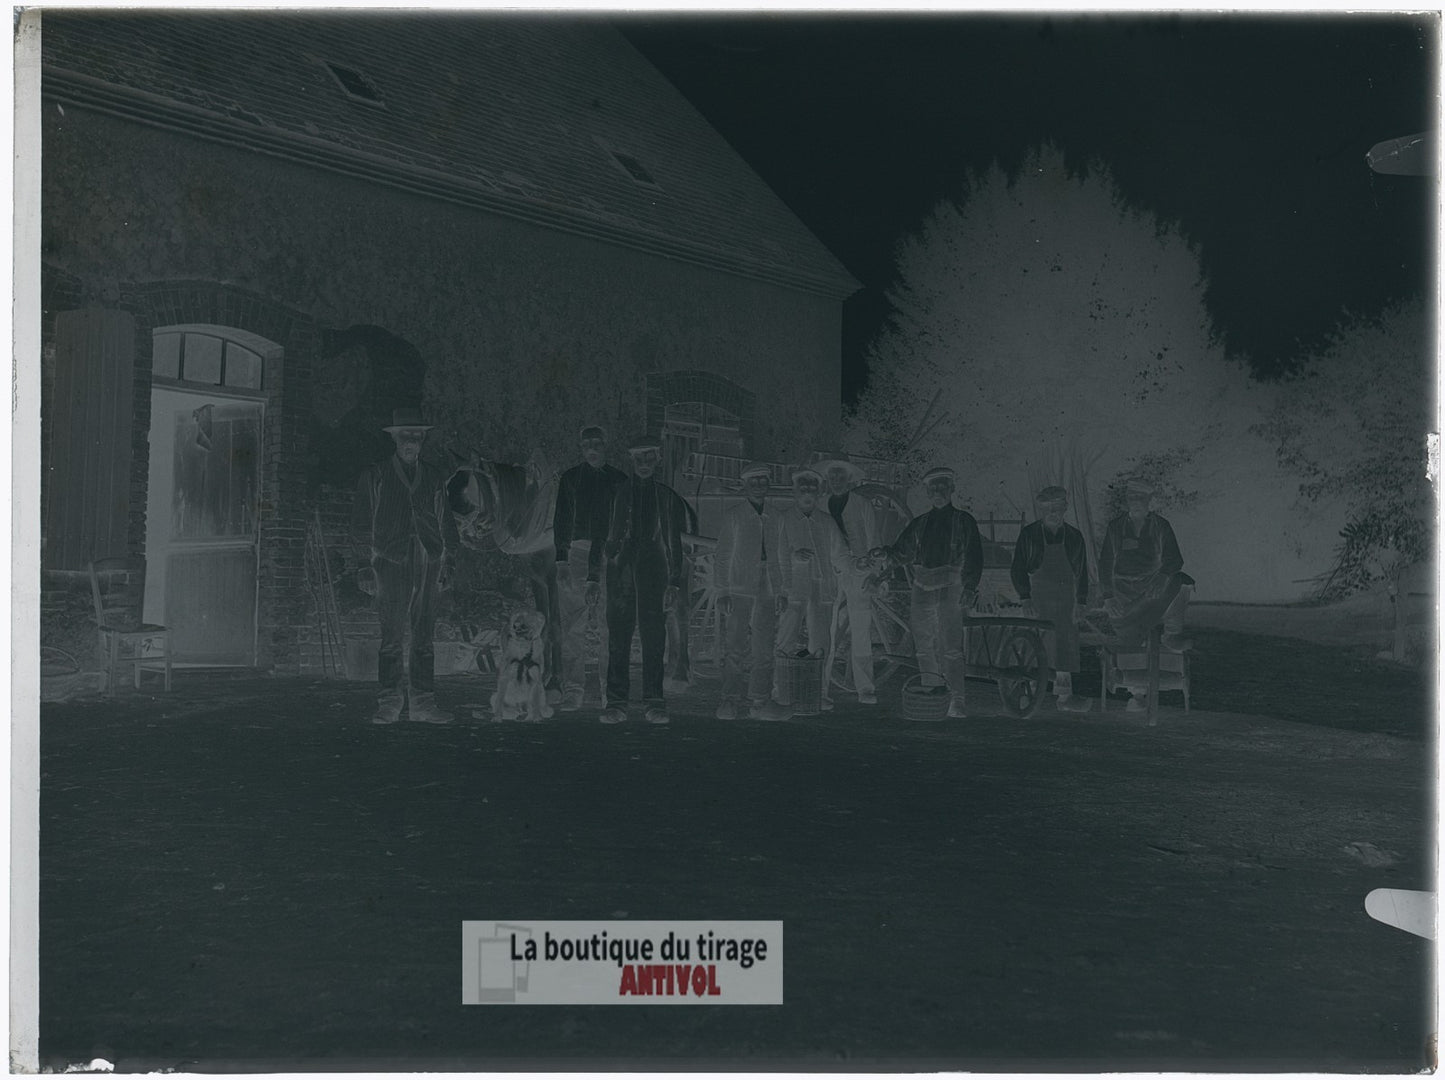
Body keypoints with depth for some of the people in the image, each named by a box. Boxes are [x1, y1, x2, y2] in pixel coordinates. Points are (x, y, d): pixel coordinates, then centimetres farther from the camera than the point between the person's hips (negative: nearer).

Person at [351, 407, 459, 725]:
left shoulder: (435, 477, 17)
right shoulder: (374, 476, 10)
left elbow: (446, 522, 19)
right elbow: (361, 523, 8)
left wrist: (447, 563, 12)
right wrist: (365, 564, 0)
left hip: (428, 563, 3)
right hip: (391, 561, -2)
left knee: (423, 636, 1)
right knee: (391, 636, -7)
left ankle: (422, 702, 3)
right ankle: (389, 704, -4)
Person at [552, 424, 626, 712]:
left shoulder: (618, 479, 12)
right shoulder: (569, 478, 12)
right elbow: (560, 520, 10)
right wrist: (561, 558, 1)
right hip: (577, 551, 0)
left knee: (610, 626, -4)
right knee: (573, 625, -5)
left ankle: (610, 689, 2)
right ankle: (572, 691, -3)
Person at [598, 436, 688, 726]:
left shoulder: (667, 497, 14)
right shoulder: (615, 493, 11)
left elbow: (675, 541, 14)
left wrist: (674, 582, 6)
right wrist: (593, 576, 3)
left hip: (654, 574, 0)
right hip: (620, 573, 0)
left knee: (654, 639, -3)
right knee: (618, 639, -4)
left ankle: (653, 702, 1)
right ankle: (616, 703, -1)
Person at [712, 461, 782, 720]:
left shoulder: (774, 518, 13)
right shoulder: (734, 515, 4)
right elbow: (722, 556, 3)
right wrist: (722, 592, -4)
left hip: (768, 593, 3)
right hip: (739, 591, -3)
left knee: (764, 651, 1)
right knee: (735, 648, -7)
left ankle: (759, 703, 8)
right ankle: (730, 701, -1)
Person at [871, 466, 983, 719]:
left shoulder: (963, 521, 8)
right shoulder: (919, 524, 18)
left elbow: (974, 558, 2)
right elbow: (902, 554, 19)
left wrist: (970, 588, -10)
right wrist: (885, 553, -3)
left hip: (949, 587, -4)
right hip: (921, 589, 4)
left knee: (952, 648, -13)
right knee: (924, 648, 4)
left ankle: (956, 702, -14)